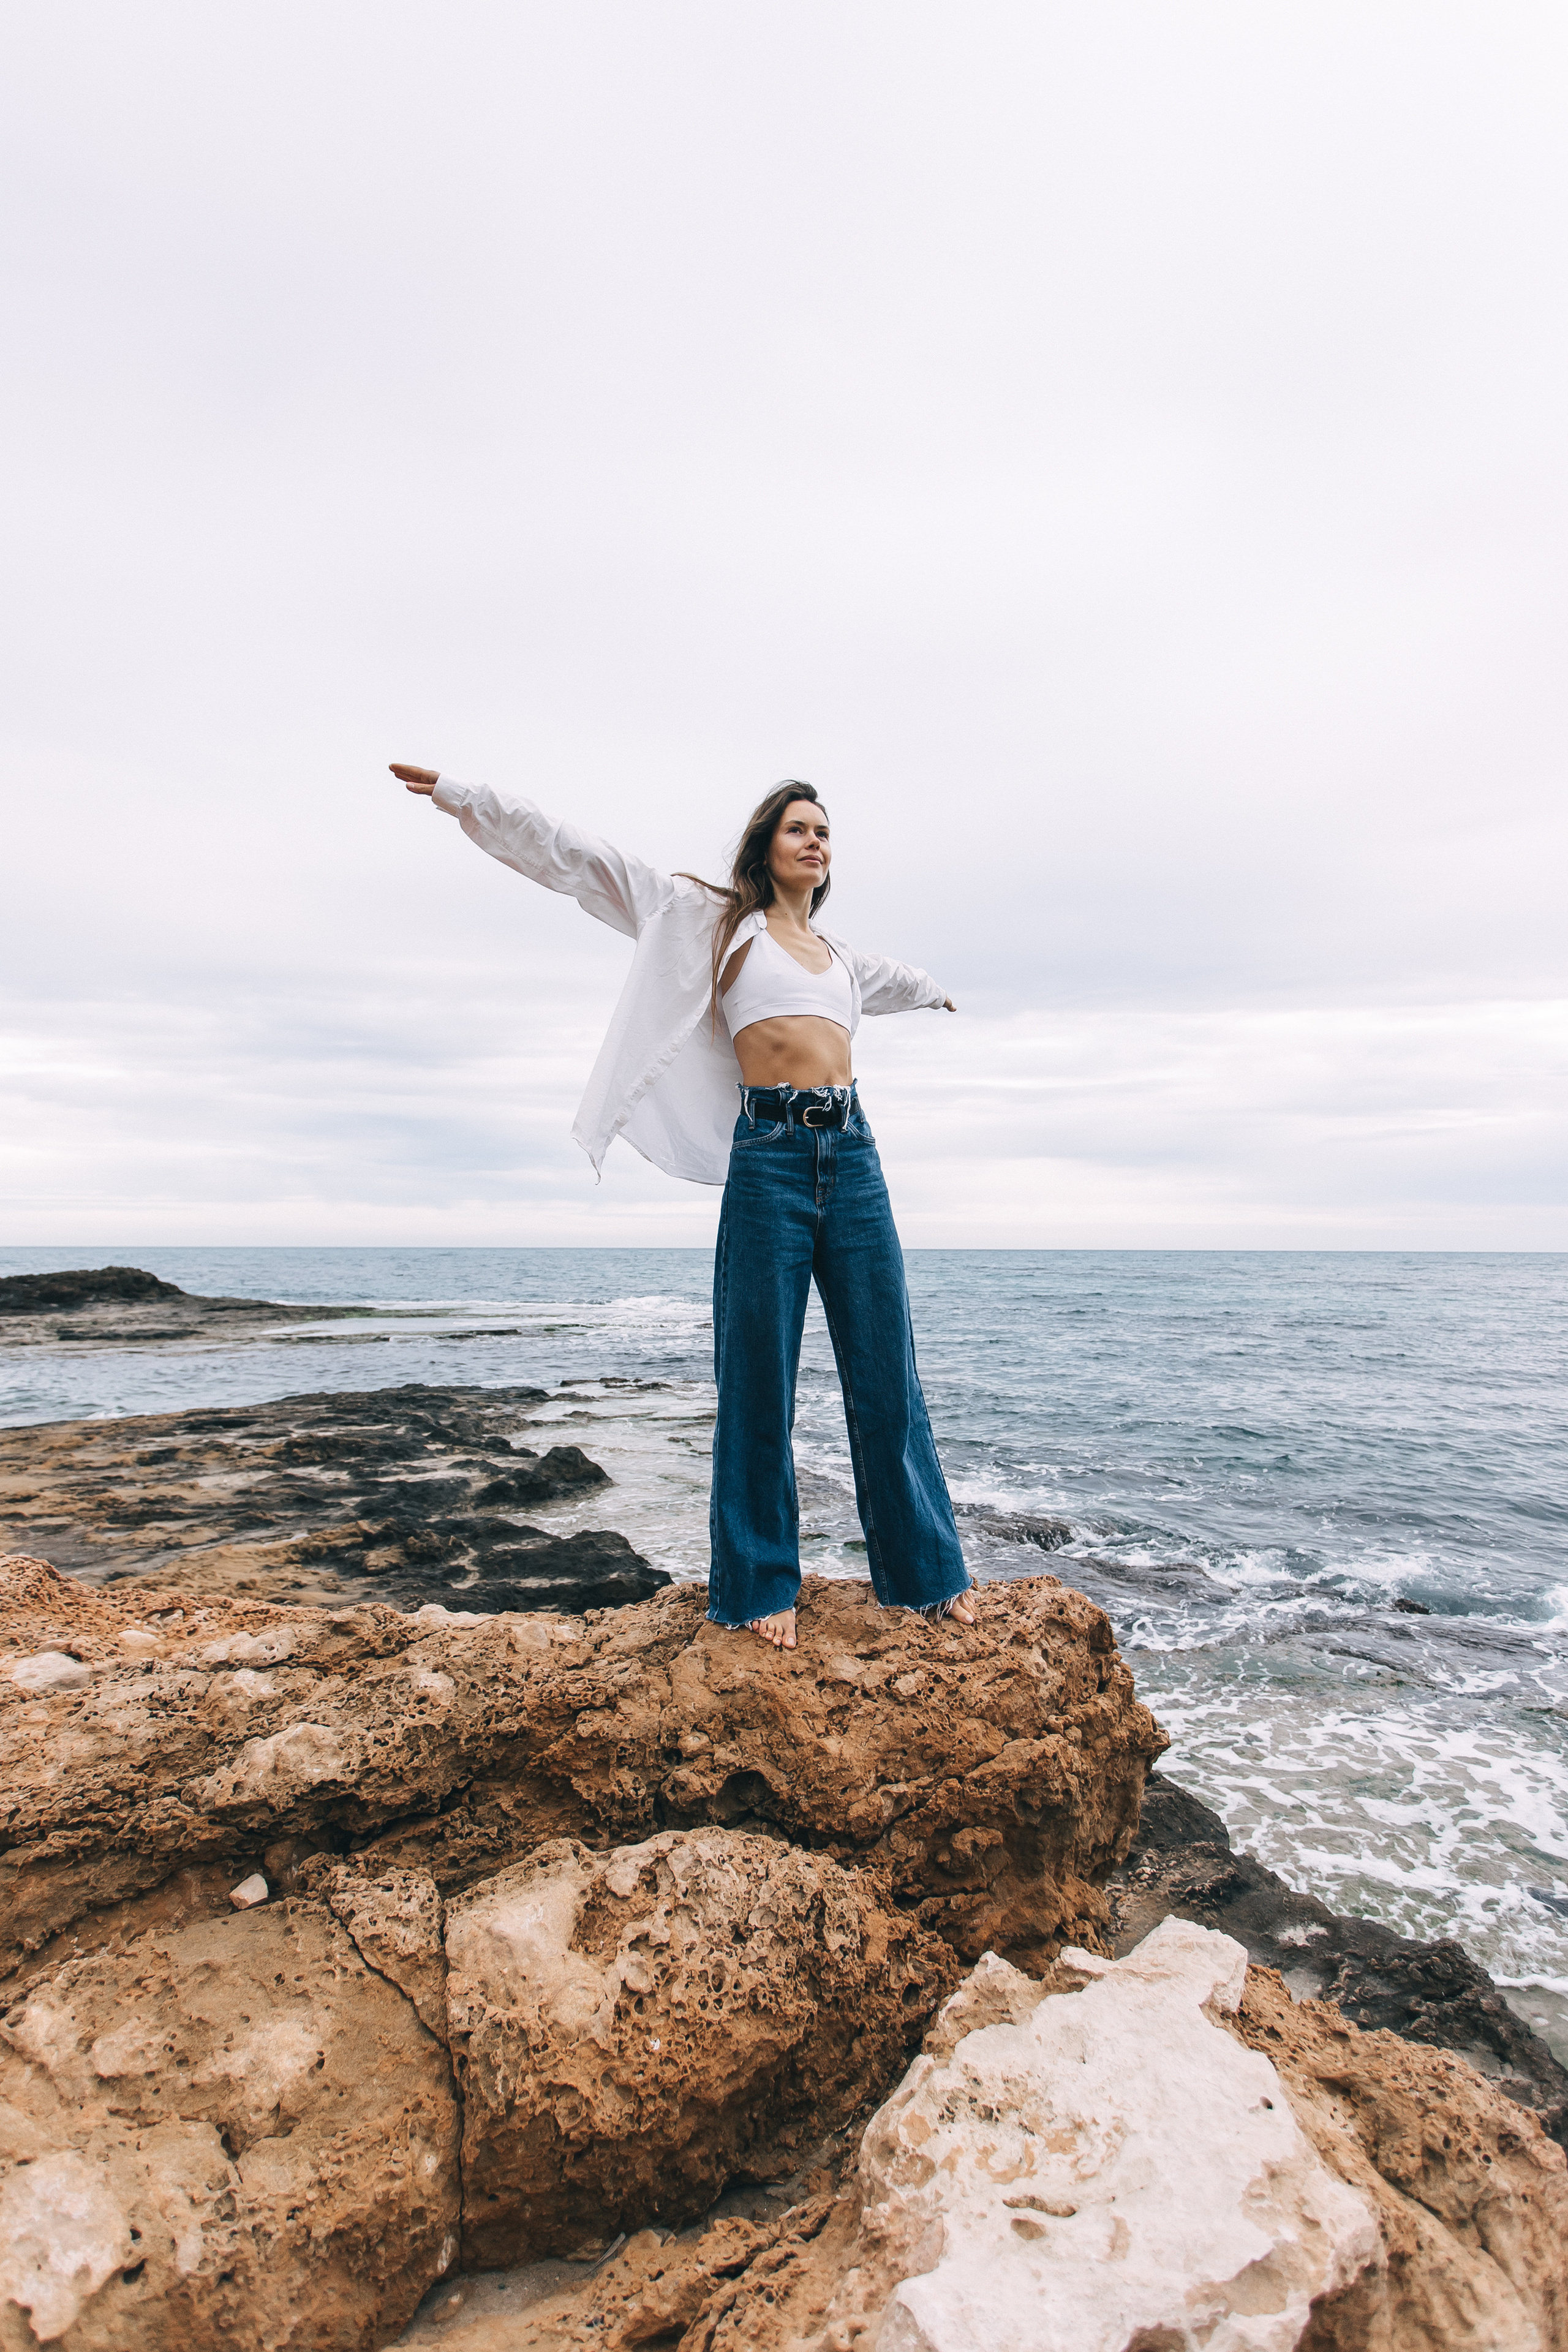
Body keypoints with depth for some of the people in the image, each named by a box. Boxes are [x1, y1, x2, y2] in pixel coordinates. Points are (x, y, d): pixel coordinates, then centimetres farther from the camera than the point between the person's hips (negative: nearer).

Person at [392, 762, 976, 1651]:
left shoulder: (838, 952, 24)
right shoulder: (713, 918, 10)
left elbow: (890, 978, 49)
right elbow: (587, 859, 7)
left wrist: (936, 989, 70)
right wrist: (463, 796, 5)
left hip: (853, 1153, 5)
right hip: (768, 1154, -5)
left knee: (887, 1374, 6)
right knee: (761, 1378, 1)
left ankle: (927, 1570, 19)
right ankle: (763, 1586, 14)